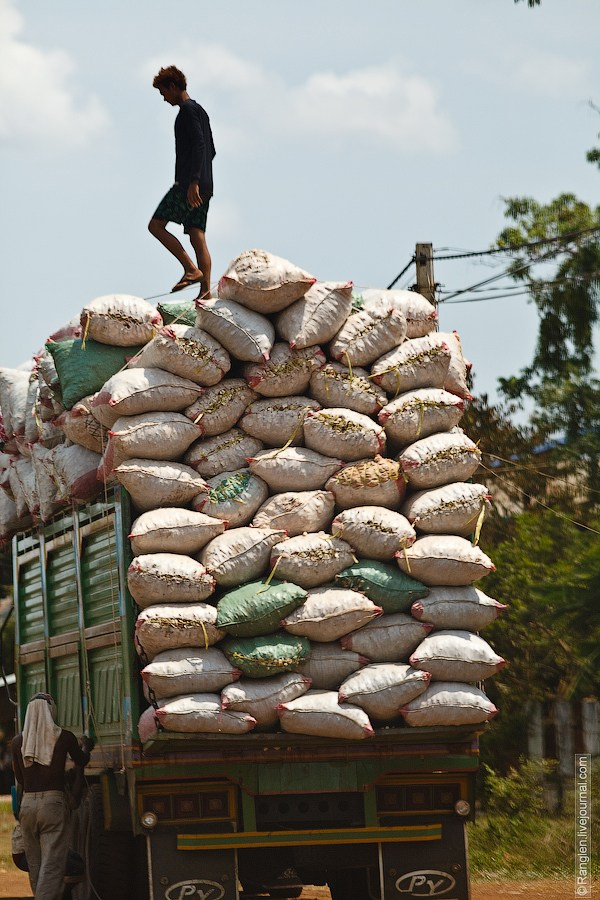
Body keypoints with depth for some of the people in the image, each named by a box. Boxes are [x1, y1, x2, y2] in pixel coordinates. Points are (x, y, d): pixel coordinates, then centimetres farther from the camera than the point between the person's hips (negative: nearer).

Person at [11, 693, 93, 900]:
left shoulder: (18, 741, 2)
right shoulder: (64, 738, -5)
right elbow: (82, 762, 15)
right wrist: (86, 747, 38)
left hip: (27, 804, 3)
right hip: (53, 803, -3)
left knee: (35, 866, 15)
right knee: (52, 865, -6)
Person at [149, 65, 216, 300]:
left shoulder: (188, 110, -7)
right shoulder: (200, 111, 23)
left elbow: (199, 144, -19)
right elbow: (211, 150, 27)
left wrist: (193, 181, -25)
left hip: (188, 185, -10)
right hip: (204, 187, 10)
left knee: (156, 225, -7)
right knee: (198, 237, 2)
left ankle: (192, 269, -15)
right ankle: (205, 290, -7)